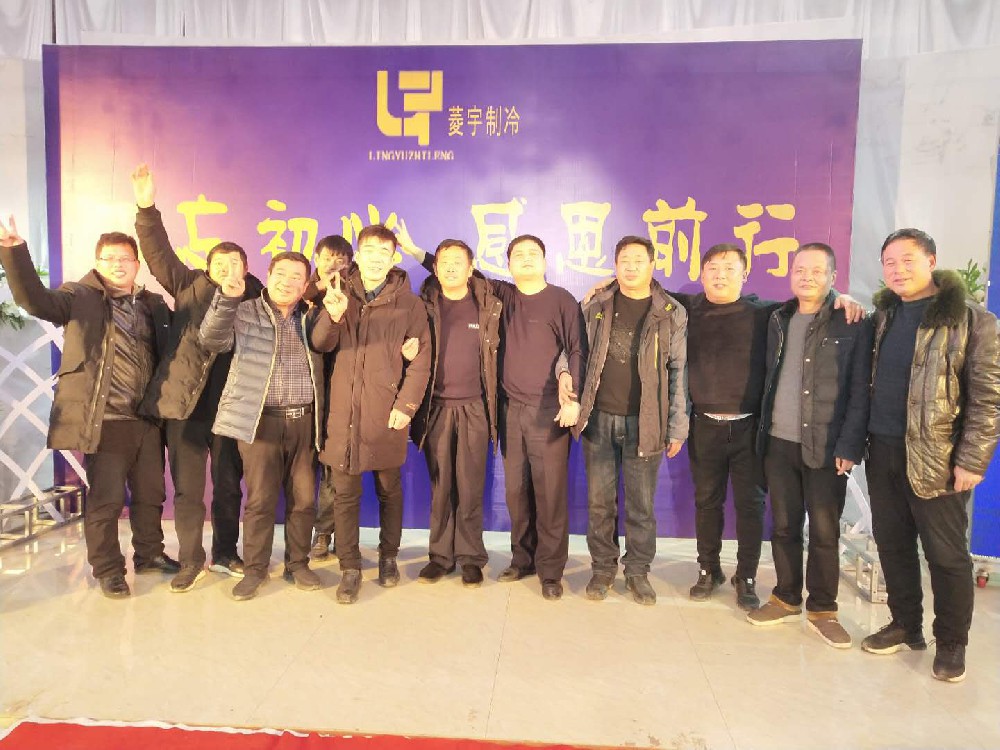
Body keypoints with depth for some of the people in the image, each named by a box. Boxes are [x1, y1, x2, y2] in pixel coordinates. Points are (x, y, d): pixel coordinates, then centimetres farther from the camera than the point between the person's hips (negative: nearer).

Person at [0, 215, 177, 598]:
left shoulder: (153, 304, 11)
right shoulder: (80, 297, 0)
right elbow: (36, 300, -18)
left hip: (147, 418, 4)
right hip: (105, 419, -4)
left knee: (151, 493, 16)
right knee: (105, 499, 3)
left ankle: (149, 554, 34)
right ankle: (107, 570, 20)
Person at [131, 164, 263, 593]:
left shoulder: (255, 300, 6)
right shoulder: (190, 288, 5)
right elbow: (159, 255, -5)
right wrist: (147, 210, -15)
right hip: (184, 405, 0)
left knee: (229, 486, 12)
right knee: (187, 488, 7)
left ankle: (225, 554, 29)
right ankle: (191, 561, 22)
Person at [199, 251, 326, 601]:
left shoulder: (312, 318, 12)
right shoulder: (245, 312, 4)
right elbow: (211, 339, -10)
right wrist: (226, 298, -24)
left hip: (304, 420, 3)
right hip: (260, 420, -2)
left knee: (304, 497, 7)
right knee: (260, 498, 1)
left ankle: (297, 564, 23)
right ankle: (254, 569, 17)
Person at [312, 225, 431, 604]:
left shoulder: (409, 303, 3)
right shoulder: (341, 295, 10)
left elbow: (420, 359, -2)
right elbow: (320, 344, 2)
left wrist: (406, 405, -11)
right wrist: (333, 316, -19)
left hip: (386, 412, -1)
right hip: (344, 408, 2)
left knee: (389, 488, 11)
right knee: (345, 491, 3)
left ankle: (388, 556, 30)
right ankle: (349, 568, 15)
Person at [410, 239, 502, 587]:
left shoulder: (488, 305, 3)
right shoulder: (426, 304, 4)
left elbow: (495, 354, 6)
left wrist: (493, 404, 3)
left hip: (474, 408, -1)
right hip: (436, 407, 1)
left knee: (470, 487, 3)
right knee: (440, 487, 7)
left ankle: (470, 556, 14)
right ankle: (440, 554, 18)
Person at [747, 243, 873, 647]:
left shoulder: (854, 324, -3)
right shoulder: (778, 319, 11)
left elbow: (861, 391, -7)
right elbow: (769, 379, 11)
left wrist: (850, 446, -13)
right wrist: (763, 432, 5)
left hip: (826, 447, -4)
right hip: (778, 443, 4)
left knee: (824, 532, 4)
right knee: (783, 526, 11)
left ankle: (822, 610, 20)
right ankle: (786, 599, 26)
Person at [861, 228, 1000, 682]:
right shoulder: (883, 315, 10)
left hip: (937, 457, -5)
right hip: (882, 451, 5)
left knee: (946, 553, 6)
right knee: (892, 544, 13)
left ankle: (951, 644, 23)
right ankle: (905, 627, 30)